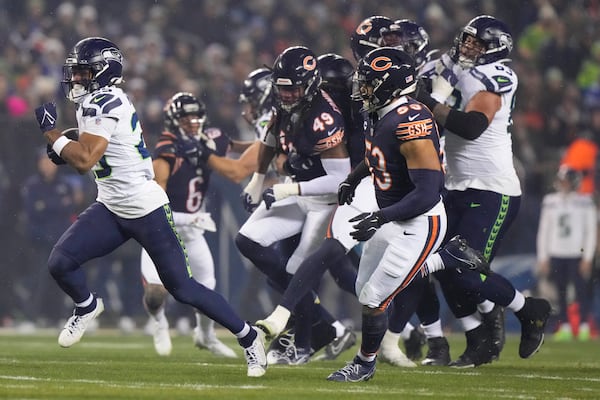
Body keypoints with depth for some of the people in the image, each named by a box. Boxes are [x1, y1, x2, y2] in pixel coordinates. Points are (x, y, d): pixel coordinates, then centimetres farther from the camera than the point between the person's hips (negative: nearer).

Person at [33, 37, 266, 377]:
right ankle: (88, 307, 23)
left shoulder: (104, 105, -20)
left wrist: (50, 131, -16)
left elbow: (85, 161, -28)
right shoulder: (98, 103, 9)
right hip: (111, 210, 8)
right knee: (60, 262, -7)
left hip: (147, 211, -8)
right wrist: (65, 149, 5)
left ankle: (248, 336, 12)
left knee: (183, 289, -3)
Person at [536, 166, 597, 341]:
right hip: (556, 254, 3)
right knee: (560, 292, 3)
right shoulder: (550, 201, 9)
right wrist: (543, 258, 8)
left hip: (577, 254, -3)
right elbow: (544, 230, 12)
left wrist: (588, 258, -5)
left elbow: (591, 231, 0)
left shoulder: (585, 202, 0)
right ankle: (564, 327, 9)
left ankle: (584, 327, 2)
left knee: (581, 291, -5)